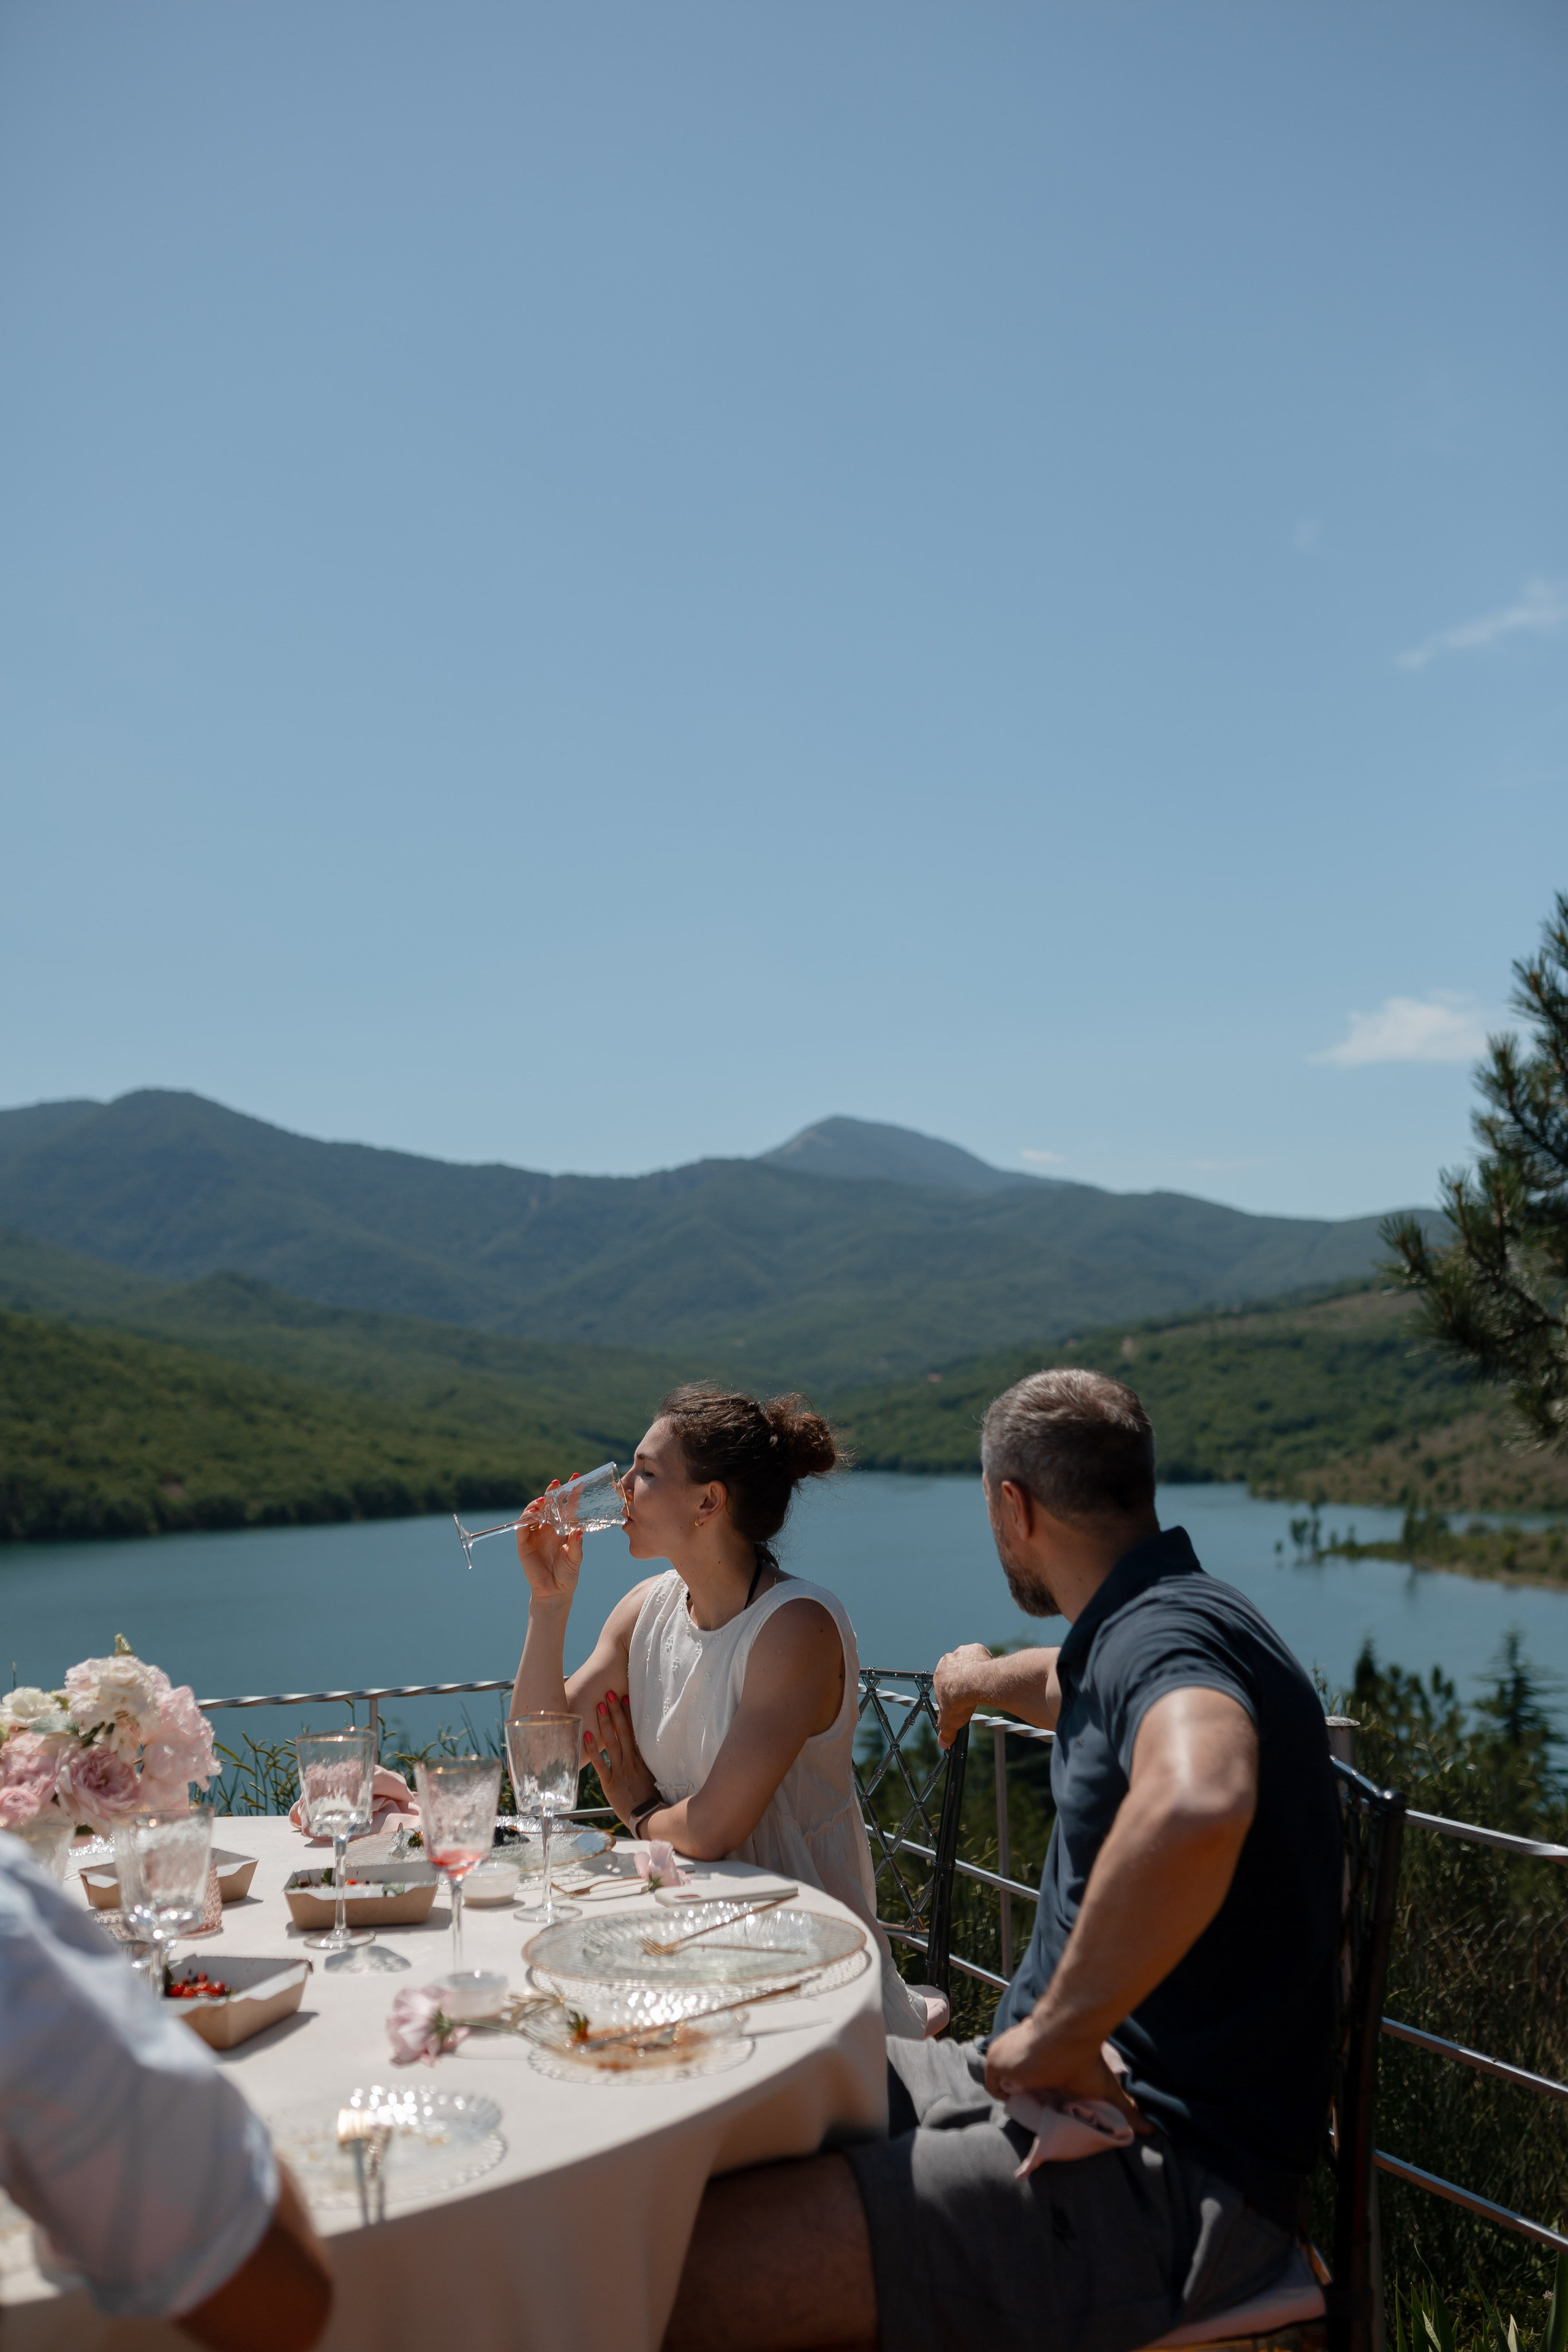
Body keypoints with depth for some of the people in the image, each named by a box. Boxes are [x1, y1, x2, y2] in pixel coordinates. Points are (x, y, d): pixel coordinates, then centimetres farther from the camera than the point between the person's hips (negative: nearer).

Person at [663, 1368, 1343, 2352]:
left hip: (1173, 2176, -10)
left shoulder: (1167, 1633, -21)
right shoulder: (1132, 1633, 12)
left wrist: (1055, 2037, -32)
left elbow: (1195, 1805, -45)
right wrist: (986, 1678, 57)